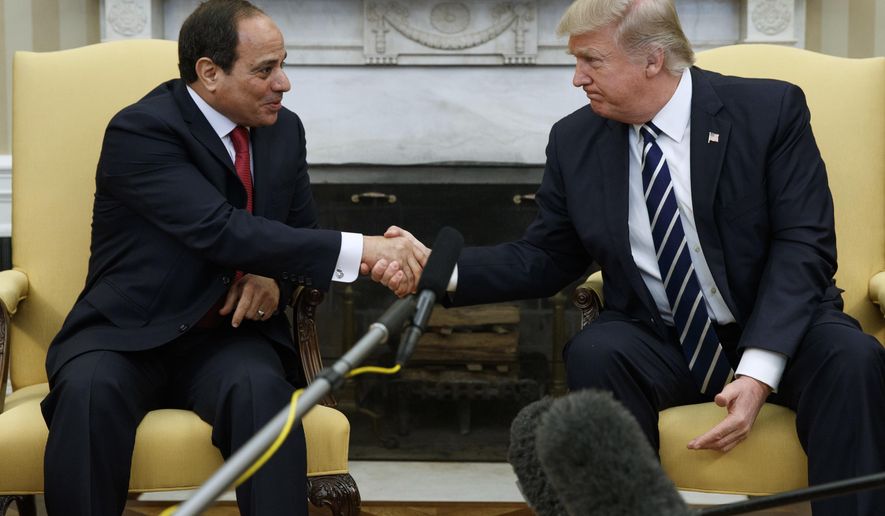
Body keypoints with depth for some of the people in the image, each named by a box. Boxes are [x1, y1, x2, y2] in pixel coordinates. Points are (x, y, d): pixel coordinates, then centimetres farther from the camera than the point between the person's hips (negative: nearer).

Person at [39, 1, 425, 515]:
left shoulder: (284, 129, 6)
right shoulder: (140, 130, -15)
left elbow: (301, 230, 18)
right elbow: (220, 230, -27)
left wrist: (276, 278, -8)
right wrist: (361, 250, -33)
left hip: (228, 337, 4)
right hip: (129, 336, -4)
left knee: (260, 386, -31)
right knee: (91, 389, -37)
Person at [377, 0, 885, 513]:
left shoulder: (771, 110, -8)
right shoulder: (574, 140, 2)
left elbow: (803, 244, -13)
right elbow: (544, 259, 8)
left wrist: (759, 371, -25)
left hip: (775, 337, -2)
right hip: (658, 345, 2)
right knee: (595, 351, -30)